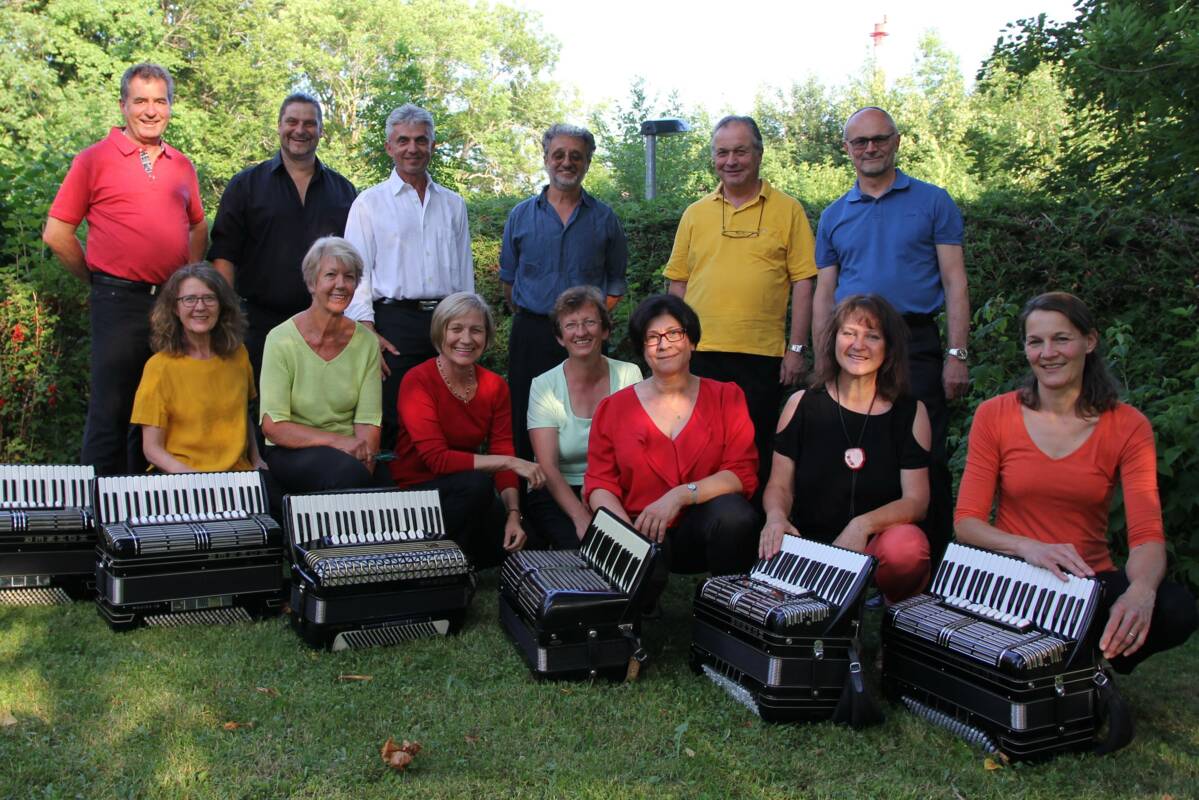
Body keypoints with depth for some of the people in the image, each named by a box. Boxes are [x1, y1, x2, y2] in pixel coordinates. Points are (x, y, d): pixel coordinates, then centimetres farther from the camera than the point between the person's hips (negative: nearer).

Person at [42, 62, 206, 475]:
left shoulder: (182, 166, 12)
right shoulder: (95, 159, -1)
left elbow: (198, 226, 24)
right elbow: (56, 233, -1)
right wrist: (97, 279, 2)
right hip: (119, 301, -5)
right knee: (112, 410, -1)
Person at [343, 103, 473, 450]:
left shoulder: (453, 204, 17)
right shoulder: (369, 202, 6)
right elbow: (356, 271, 0)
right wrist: (368, 332, -11)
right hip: (394, 322, -3)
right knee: (392, 420, -4)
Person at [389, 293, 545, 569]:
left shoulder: (495, 386, 2)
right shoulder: (418, 381, -14)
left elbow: (503, 453, -2)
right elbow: (437, 458, -22)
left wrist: (513, 515, -18)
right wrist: (511, 462, -26)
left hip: (464, 490, 4)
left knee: (514, 540, -22)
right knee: (477, 483, -33)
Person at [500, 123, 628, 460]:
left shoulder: (604, 218, 7)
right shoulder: (521, 215, 8)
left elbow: (617, 280, 12)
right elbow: (508, 280, 15)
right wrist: (530, 320, 7)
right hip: (531, 335, 1)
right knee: (526, 426, 1)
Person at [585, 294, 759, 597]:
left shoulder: (726, 398, 6)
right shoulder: (614, 408, 8)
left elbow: (743, 473, -4)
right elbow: (599, 483, 3)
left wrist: (680, 495, -20)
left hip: (704, 529, 0)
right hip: (641, 537, 0)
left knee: (733, 512, -34)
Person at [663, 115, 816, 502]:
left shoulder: (787, 210, 3)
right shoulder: (695, 214, 11)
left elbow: (803, 283, 1)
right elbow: (677, 283, 13)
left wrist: (797, 347, -4)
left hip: (762, 354, -2)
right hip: (700, 353, 2)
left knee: (757, 453, 5)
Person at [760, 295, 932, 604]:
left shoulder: (911, 413, 4)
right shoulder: (802, 404, 6)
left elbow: (916, 500, -1)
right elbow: (779, 486, 6)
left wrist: (862, 525, -20)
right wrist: (776, 517, -18)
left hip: (874, 544, 1)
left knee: (907, 546, -35)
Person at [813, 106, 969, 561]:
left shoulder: (932, 202, 5)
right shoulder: (834, 216, 14)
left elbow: (954, 282, 1)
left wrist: (957, 354, -8)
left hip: (914, 344, -3)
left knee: (926, 461, -4)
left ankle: (934, 563, 7)